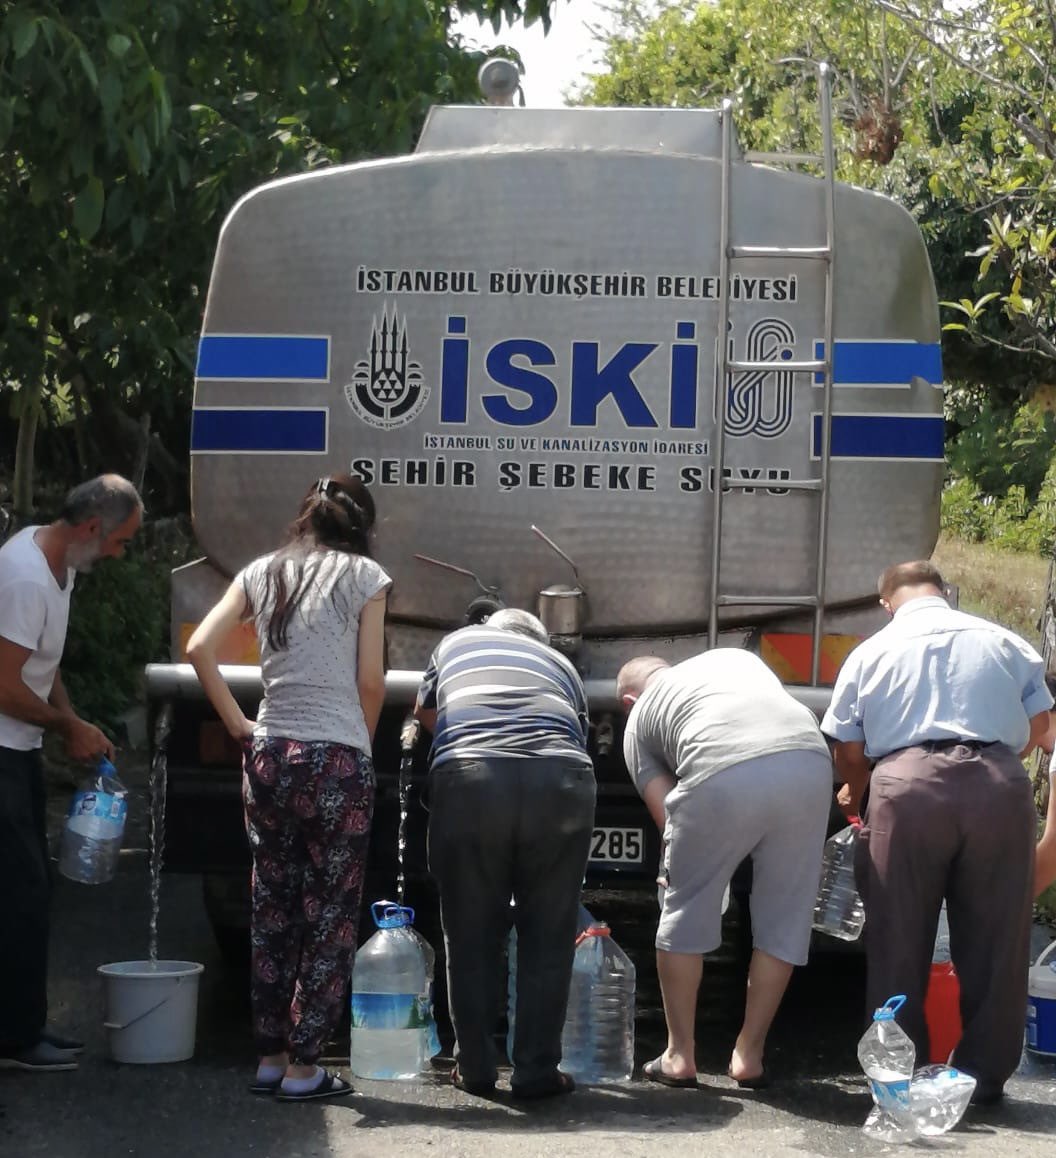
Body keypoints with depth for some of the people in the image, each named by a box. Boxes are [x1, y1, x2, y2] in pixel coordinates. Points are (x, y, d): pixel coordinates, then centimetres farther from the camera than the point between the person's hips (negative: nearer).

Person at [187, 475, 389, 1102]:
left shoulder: (263, 573, 10)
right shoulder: (365, 576, -1)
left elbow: (201, 647, 2)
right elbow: (371, 681, -3)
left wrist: (238, 723, 8)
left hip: (269, 756, 4)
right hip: (338, 761, -4)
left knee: (273, 909, 13)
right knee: (330, 915, 3)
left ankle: (270, 1056, 18)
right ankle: (304, 1067, 4)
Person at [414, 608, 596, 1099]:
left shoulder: (456, 642, 32)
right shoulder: (560, 664, 32)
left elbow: (425, 712, 44)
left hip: (468, 777, -1)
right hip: (561, 777, 1)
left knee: (471, 934, 11)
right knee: (547, 936, 10)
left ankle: (475, 1067, 15)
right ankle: (536, 1070, 11)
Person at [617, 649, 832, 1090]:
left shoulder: (638, 721, 27)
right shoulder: (734, 657, 38)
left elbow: (665, 812, 19)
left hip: (722, 776, -3)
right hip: (809, 762, 3)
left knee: (686, 910, 17)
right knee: (784, 919, 16)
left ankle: (679, 1054, 21)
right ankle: (749, 1055, 21)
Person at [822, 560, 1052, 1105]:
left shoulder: (872, 651, 14)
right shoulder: (1003, 641, 17)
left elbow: (848, 751, 13)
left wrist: (854, 793, 33)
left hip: (908, 786, -1)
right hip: (1000, 788, 1)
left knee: (899, 944, 8)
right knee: (993, 942, 9)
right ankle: (984, 1072, 12)